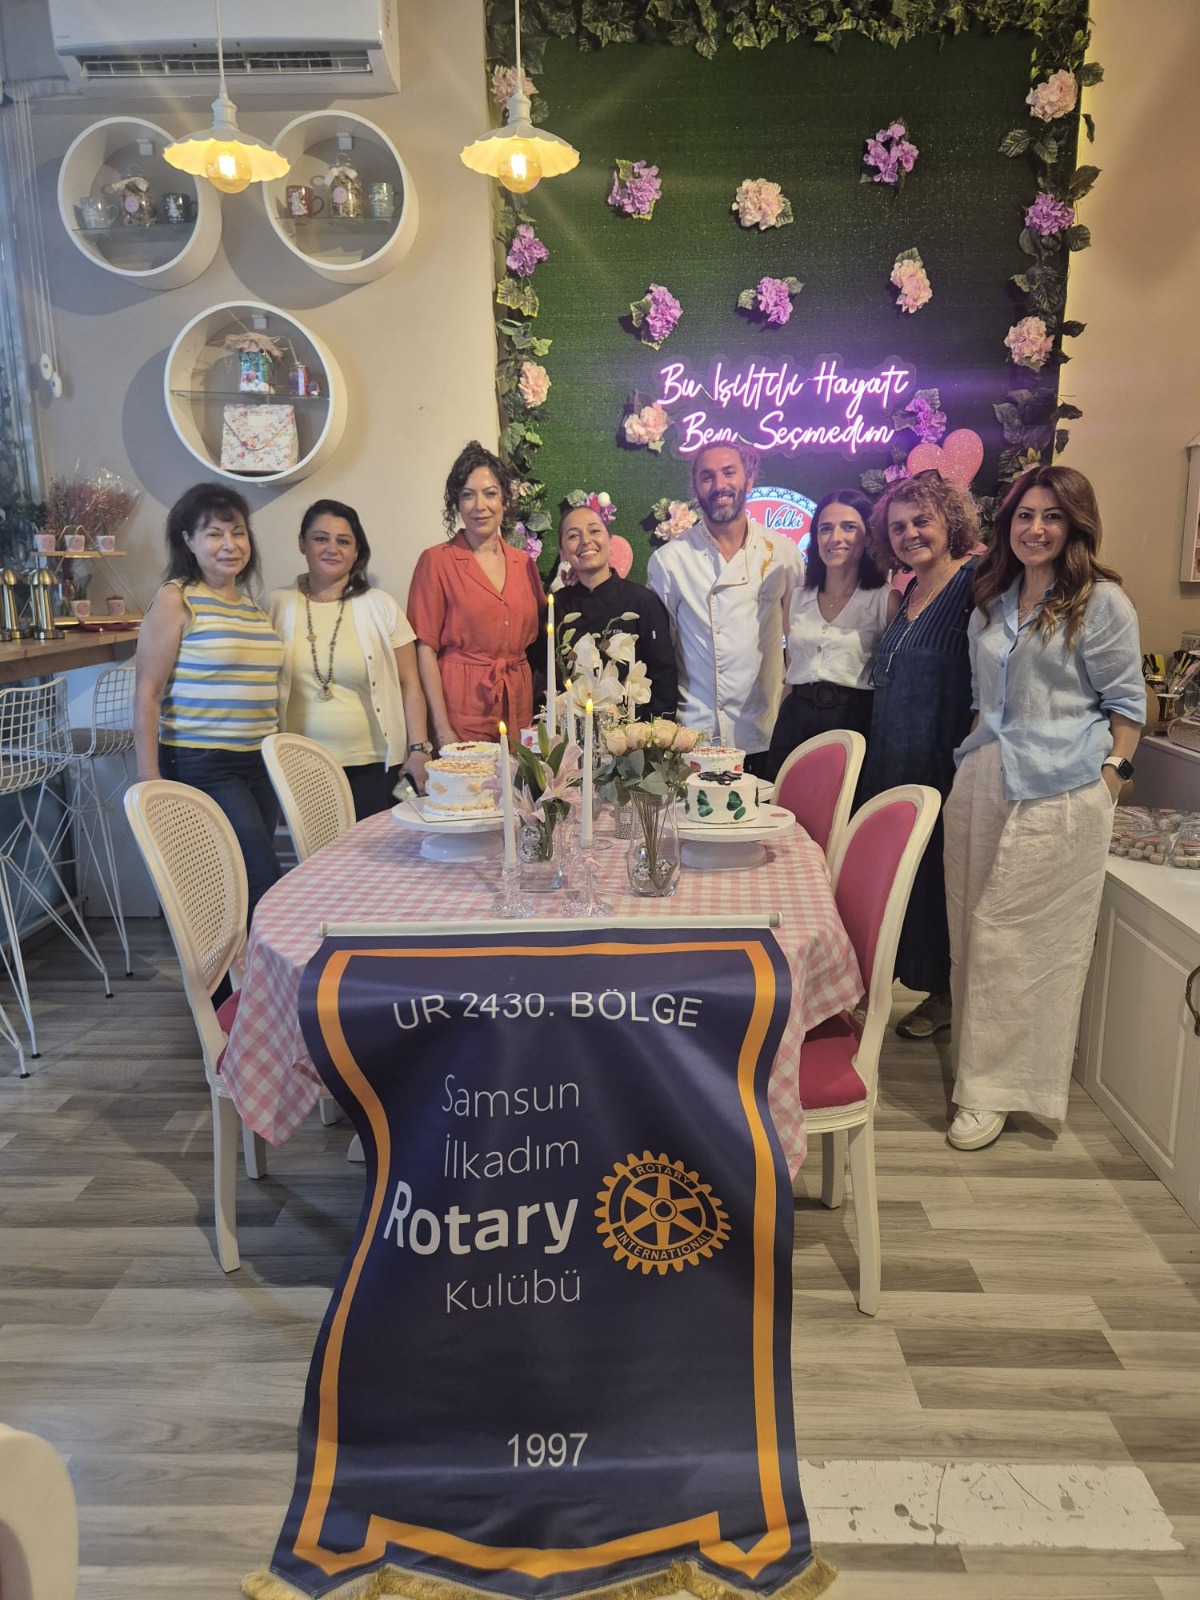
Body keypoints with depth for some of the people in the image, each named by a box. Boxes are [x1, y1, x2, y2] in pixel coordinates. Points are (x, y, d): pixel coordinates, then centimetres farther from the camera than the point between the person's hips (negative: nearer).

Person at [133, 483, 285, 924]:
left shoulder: (252, 604, 13)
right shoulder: (175, 600, -7)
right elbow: (147, 693, -9)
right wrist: (149, 779, -13)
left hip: (259, 764, 6)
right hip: (202, 767, -6)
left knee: (245, 883, 10)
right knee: (267, 885, -9)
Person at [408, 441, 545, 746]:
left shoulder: (523, 563, 10)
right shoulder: (436, 561, -3)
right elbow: (425, 649, -7)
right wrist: (442, 729, -15)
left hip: (518, 710, 4)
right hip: (462, 715, -4)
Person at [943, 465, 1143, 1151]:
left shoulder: (1102, 601, -4)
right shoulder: (993, 601, 14)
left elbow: (1127, 700, -2)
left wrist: (1110, 776, -9)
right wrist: (978, 757, 15)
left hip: (1060, 794, -6)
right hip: (983, 783, 6)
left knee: (1019, 938, -3)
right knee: (975, 930, 10)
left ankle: (997, 1086, 10)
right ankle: (981, 1062, 26)